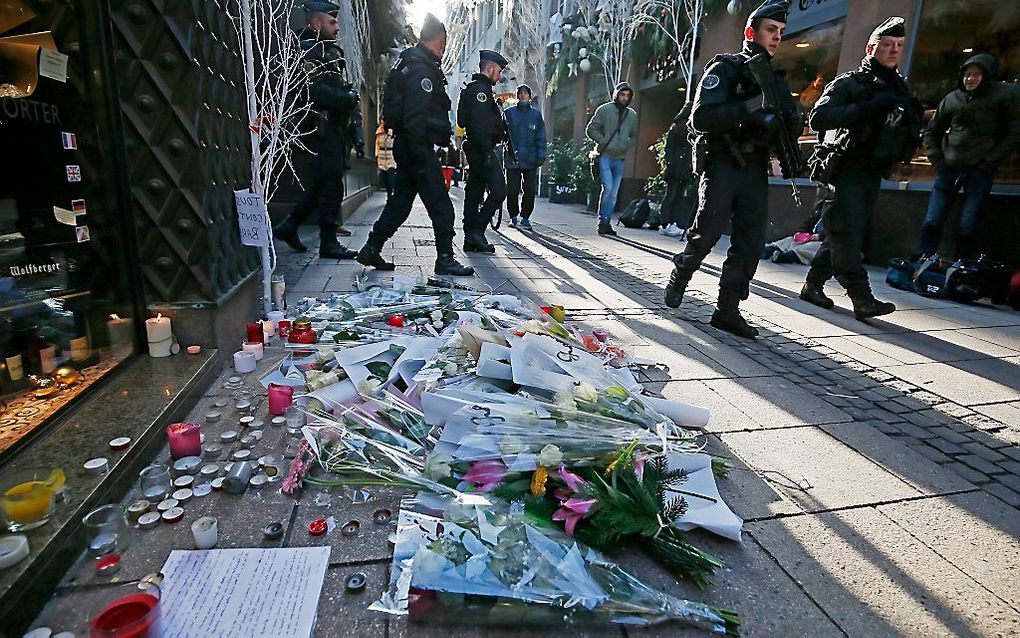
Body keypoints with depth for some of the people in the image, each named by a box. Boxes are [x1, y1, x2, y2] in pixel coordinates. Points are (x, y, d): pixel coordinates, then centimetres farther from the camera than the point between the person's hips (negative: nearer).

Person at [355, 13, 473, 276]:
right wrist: (421, 156, -24)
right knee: (441, 206, -5)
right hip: (418, 146, -10)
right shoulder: (422, 69, -13)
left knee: (400, 201, 14)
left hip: (406, 146, 10)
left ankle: (371, 251, 18)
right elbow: (415, 117, -22)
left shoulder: (410, 63, 20)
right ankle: (445, 259, 1)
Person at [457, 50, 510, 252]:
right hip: (483, 149, -11)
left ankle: (470, 239, 12)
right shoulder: (481, 89, -10)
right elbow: (479, 124, -20)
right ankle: (476, 230, -12)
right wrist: (487, 153, -23)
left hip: (475, 150, 11)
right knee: (498, 190, -12)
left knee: (474, 192, 9)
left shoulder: (473, 88, 23)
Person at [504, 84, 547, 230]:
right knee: (512, 190, -1)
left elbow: (541, 136, 10)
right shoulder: (509, 113, 9)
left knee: (530, 191, -2)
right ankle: (513, 217, 14)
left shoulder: (536, 114, 12)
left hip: (530, 159, 1)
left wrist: (541, 154, -1)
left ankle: (525, 218, 10)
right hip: (512, 158, 0)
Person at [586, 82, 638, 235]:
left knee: (613, 194, 5)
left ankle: (606, 222, 13)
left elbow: (634, 135, 22)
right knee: (608, 187, -18)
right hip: (604, 156, -4)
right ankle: (603, 220, -4)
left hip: (620, 159, 5)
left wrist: (626, 145, 2)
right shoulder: (604, 110, 1)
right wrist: (604, 141, -10)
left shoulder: (632, 115, 13)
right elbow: (591, 129, 0)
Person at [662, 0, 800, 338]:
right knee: (706, 234, -8)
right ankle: (678, 279, 20)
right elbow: (701, 117, -15)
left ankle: (727, 310, 2)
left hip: (755, 171, 6)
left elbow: (792, 126, 17)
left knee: (751, 244, -3)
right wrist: (748, 109, -24)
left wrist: (786, 120, -6)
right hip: (722, 166, -5)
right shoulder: (724, 69, 0)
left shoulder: (776, 79, 19)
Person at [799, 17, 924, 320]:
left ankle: (813, 284, 16)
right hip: (846, 170, -7)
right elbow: (818, 118, -18)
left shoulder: (899, 88, 20)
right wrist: (866, 108, -24)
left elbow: (911, 128, 27)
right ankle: (861, 298, -15)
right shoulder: (848, 83, -1)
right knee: (847, 232, -13)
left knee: (846, 233, 7)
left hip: (873, 173, 8)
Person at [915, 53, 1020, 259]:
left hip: (980, 171, -3)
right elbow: (931, 132, 19)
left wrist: (988, 162, -9)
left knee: (967, 228, -6)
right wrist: (937, 160, 6)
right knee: (931, 223, -2)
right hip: (948, 168, 3)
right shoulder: (951, 99, 10)